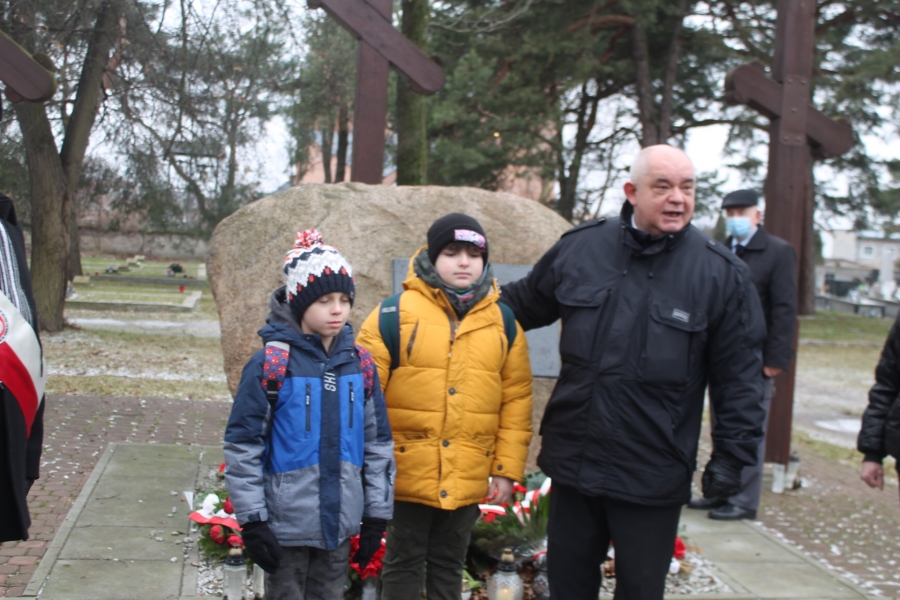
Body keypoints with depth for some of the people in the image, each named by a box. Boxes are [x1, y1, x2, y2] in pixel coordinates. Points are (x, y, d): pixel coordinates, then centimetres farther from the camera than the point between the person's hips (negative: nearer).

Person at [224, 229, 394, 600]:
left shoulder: (360, 365, 3)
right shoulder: (271, 364, -10)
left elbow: (378, 443, 9)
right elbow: (242, 446, -9)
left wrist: (376, 515, 7)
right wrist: (252, 521, -10)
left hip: (339, 523, 4)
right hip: (286, 524, -4)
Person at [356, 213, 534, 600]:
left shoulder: (503, 322, 3)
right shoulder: (393, 314, -7)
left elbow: (516, 401, 4)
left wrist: (508, 469, 1)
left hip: (468, 479, 3)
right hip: (408, 476, -3)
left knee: (449, 566, 17)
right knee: (403, 564, 12)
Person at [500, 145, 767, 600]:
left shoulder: (721, 272, -7)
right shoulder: (580, 246, 1)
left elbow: (739, 373, -4)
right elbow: (524, 303, 18)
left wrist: (732, 454, -7)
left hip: (652, 475, -3)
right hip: (572, 460, 3)